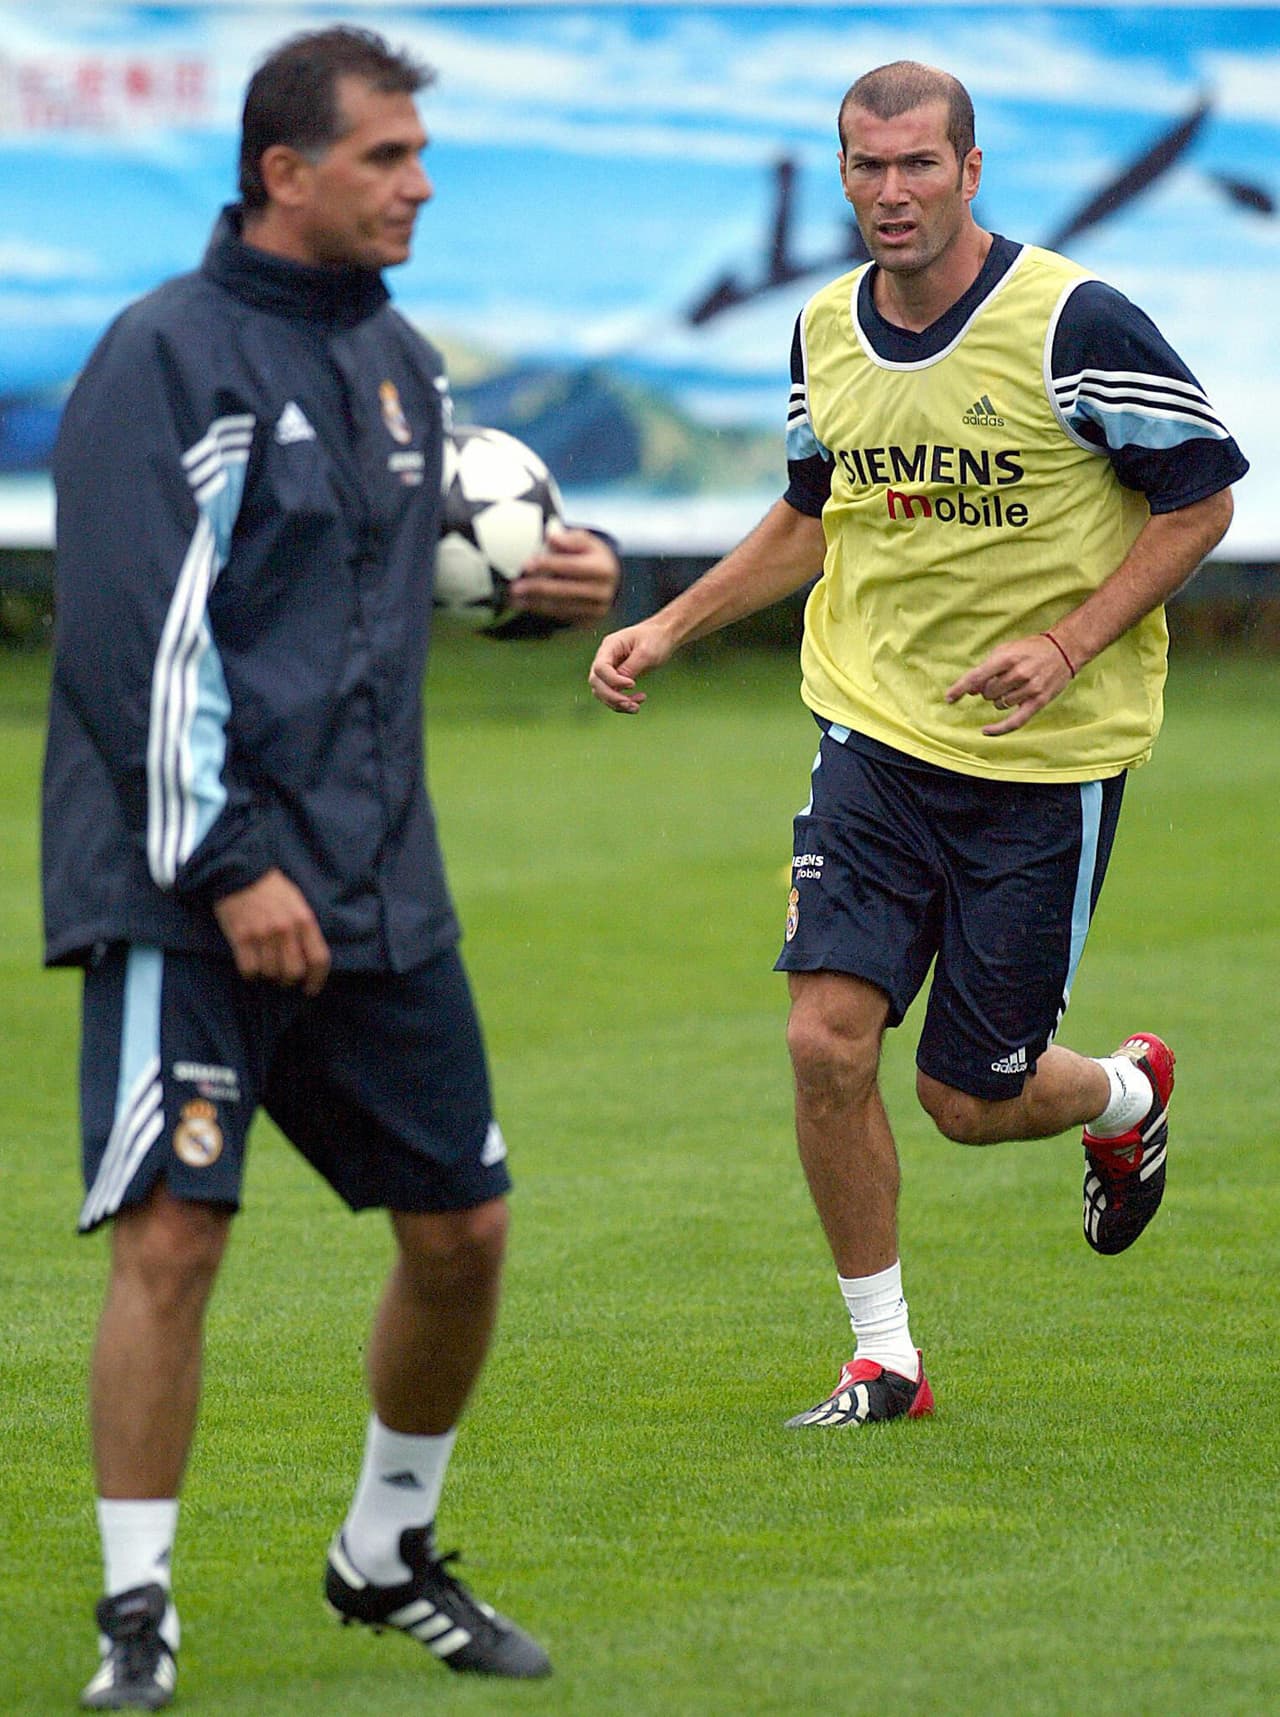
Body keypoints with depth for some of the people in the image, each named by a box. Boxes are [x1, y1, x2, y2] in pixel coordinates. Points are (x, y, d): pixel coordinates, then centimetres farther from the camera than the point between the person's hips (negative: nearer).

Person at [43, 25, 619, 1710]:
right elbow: (134, 633, -16)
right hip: (186, 890, -7)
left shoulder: (398, 358, 12)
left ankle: (391, 1553, 28)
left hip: (374, 886, 7)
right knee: (172, 1235, -13)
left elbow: (454, 529, 29)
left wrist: (557, 575, 6)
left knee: (463, 1225, 8)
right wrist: (228, 867, -20)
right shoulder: (167, 356, -11)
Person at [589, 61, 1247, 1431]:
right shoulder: (825, 333, 3)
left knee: (970, 1099, 2)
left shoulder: (1072, 323, -14)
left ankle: (1127, 1095, 38)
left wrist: (1066, 645, -18)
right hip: (876, 733, 4)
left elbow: (1200, 498, -6)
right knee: (827, 1039, -13)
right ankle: (883, 1356, 3)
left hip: (1049, 760, -4)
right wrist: (670, 626, 10)